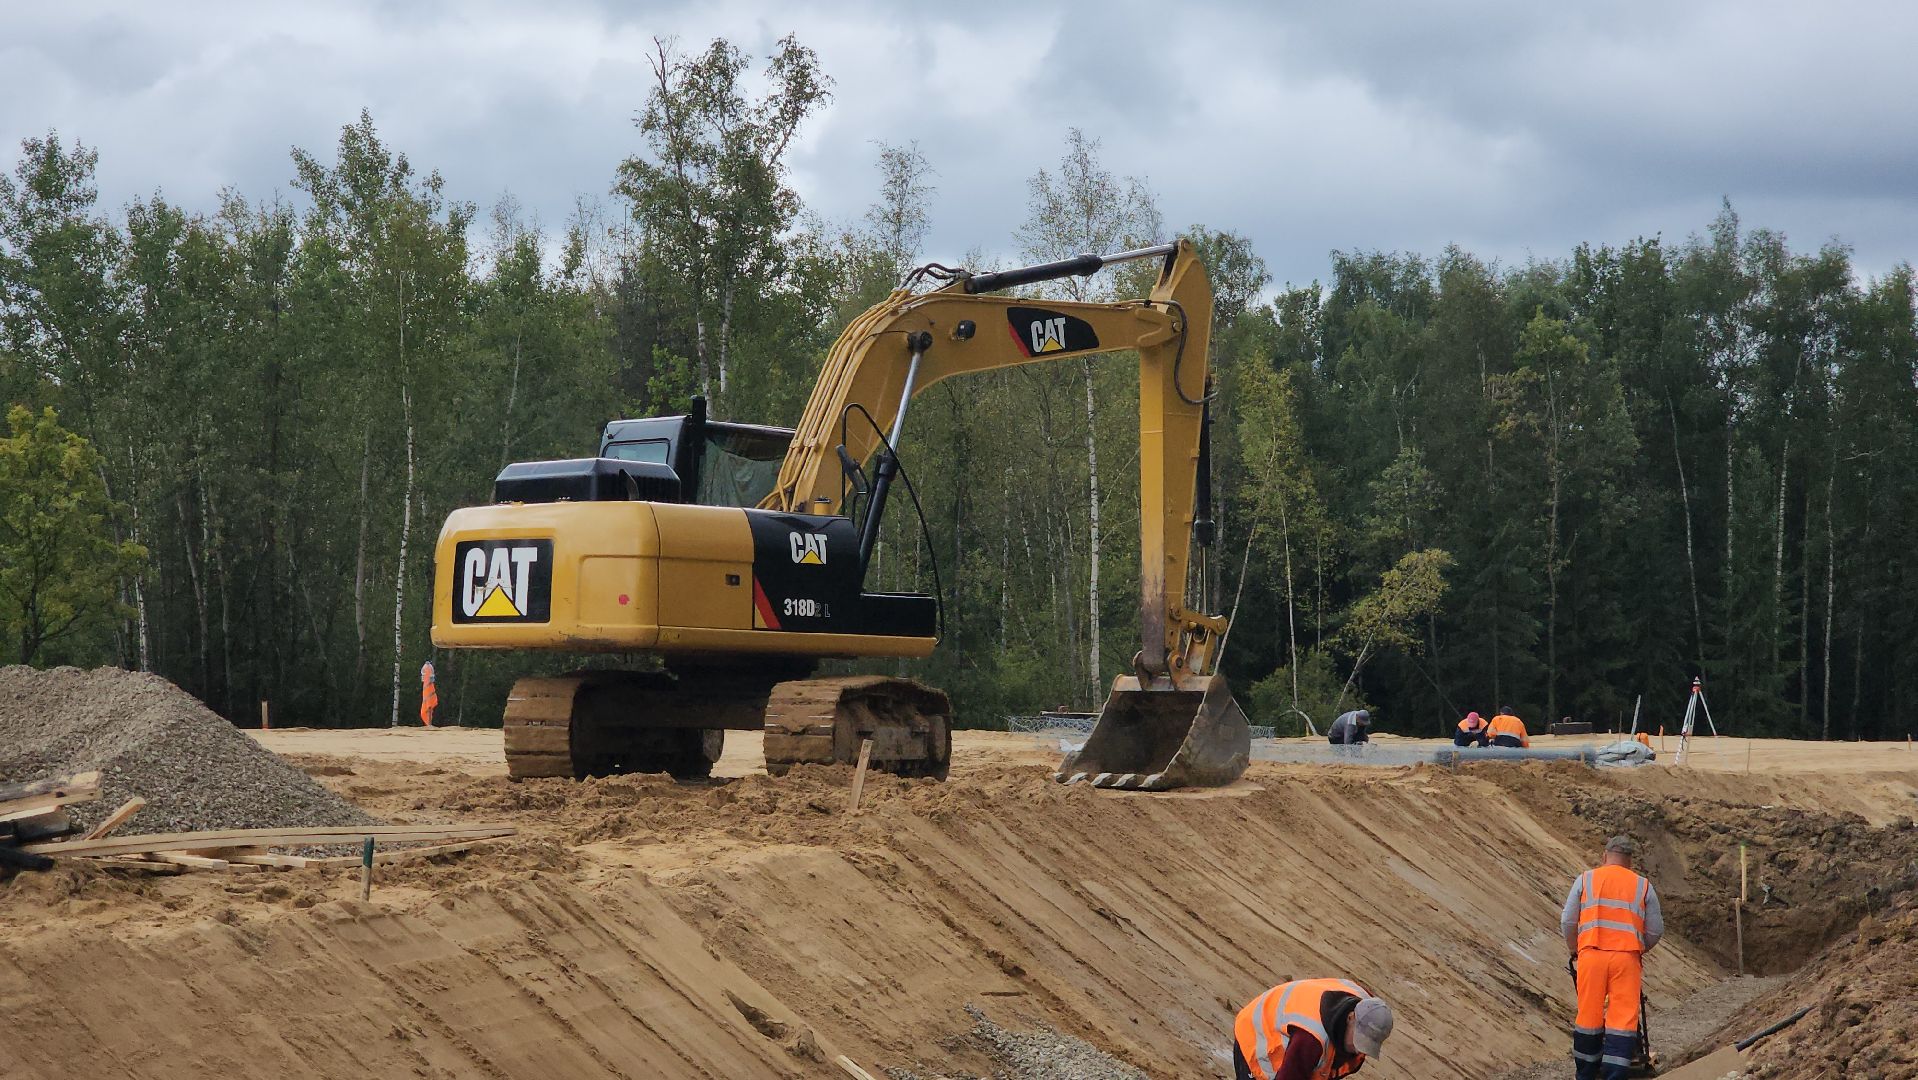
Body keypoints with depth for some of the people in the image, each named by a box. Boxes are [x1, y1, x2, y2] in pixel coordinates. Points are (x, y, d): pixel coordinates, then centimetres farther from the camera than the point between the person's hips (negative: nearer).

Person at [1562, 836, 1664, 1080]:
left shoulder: (1585, 880, 10)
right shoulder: (1643, 886, 11)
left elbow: (1567, 922, 8)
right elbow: (1656, 930, 11)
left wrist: (1574, 950, 25)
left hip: (1591, 955, 1)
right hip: (1627, 958, -1)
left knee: (1589, 1015, 9)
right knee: (1623, 1019, -2)